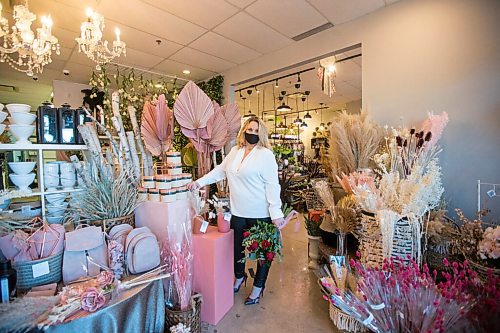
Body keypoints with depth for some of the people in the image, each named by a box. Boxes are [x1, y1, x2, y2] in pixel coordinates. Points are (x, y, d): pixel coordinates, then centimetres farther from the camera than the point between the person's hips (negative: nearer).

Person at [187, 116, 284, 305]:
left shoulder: (266, 154, -11)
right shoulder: (235, 151, 8)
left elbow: (272, 185, -15)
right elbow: (220, 171, 16)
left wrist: (276, 213, -19)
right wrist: (199, 182, 11)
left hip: (260, 214, -5)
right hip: (238, 212, 6)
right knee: (236, 247, 20)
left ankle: (258, 286, 36)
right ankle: (239, 276, 49)